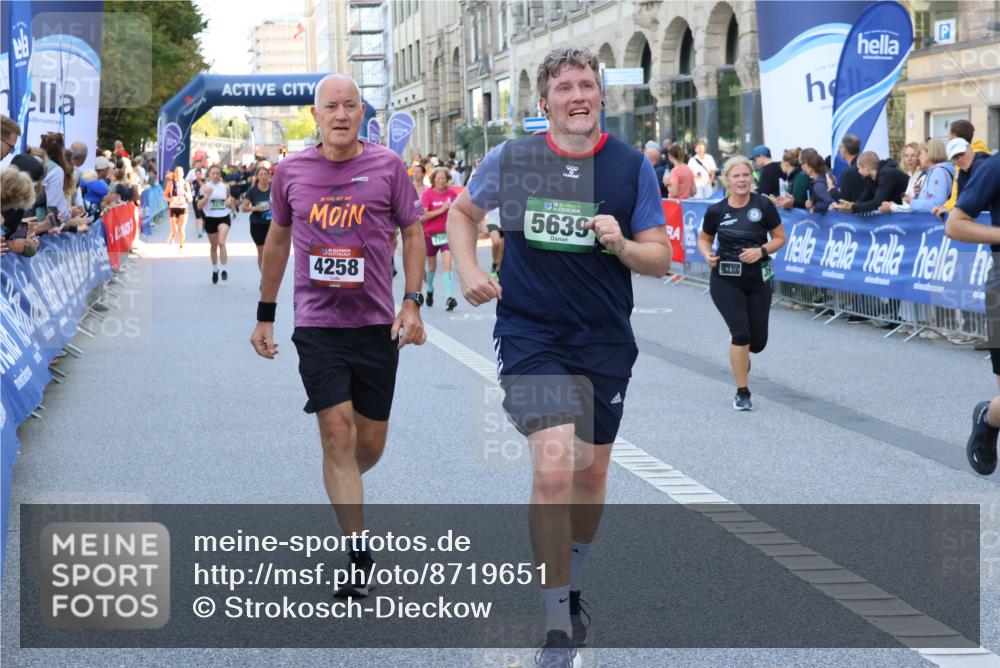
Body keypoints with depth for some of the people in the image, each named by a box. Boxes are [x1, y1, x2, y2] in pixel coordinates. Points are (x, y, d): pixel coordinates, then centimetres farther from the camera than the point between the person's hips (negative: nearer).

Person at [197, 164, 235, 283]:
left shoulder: (225, 187, 3)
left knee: (221, 242, -22)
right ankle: (214, 270, 35)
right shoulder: (205, 187, -4)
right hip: (210, 219, 0)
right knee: (214, 246, 14)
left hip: (224, 218, 0)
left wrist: (230, 203, -9)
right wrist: (207, 195, -24)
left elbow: (230, 205, 14)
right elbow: (199, 206, -10)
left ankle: (224, 270, -18)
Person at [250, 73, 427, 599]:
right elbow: (277, 238, 15)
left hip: (377, 324, 1)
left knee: (370, 444, 7)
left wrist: (412, 303, -5)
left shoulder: (388, 166, -1)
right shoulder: (290, 172, 3)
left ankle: (342, 494, 40)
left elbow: (413, 232, 6)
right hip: (317, 324, -1)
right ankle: (358, 557, -7)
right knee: (337, 432, -11)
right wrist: (265, 315, 16)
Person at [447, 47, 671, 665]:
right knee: (554, 468, -19)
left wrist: (622, 244, -21)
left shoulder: (632, 165, -3)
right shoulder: (511, 160, -4)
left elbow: (662, 260, -1)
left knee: (591, 474, 15)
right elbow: (463, 212, 15)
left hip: (606, 342, 3)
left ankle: (571, 586, 42)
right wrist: (469, 271, -2)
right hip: (531, 337, -2)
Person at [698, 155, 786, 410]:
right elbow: (704, 238, 11)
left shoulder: (764, 205, -7)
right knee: (741, 333, -14)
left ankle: (741, 356, 45)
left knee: (758, 342, 5)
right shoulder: (716, 211, -4)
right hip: (725, 281, -1)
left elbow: (780, 238, 1)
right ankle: (742, 393, 1)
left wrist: (762, 250, -17)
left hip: (758, 280, 1)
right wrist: (708, 255, -9)